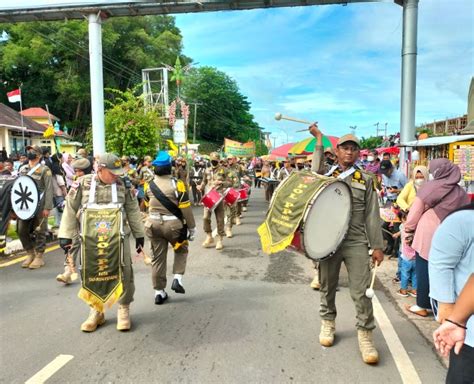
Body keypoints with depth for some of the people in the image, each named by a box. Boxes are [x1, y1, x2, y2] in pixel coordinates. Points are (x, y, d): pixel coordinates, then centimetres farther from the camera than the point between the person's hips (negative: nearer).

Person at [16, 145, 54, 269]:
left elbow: (49, 189, -10)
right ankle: (30, 253, 23)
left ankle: (39, 257, 12)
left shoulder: (44, 170, -4)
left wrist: (47, 208, -16)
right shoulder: (22, 169, 13)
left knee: (39, 231, 1)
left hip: (39, 206, -6)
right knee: (22, 230, 7)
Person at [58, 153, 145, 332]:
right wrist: (66, 235, 2)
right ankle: (96, 310, 29)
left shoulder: (124, 184, 1)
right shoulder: (82, 184, -1)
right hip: (90, 239, 1)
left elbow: (133, 211, 8)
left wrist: (139, 235, 11)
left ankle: (124, 309, 20)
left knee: (123, 273, 1)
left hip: (118, 237, 0)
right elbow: (70, 210, 5)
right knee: (91, 275, 10)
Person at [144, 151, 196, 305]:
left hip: (153, 224, 3)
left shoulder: (149, 186, 2)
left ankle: (159, 292, 17)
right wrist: (191, 227, -2)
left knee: (157, 257, 11)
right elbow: (186, 208, -11)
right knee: (181, 250, 22)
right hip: (173, 224, -3)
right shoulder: (177, 184, -12)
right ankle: (177, 278, 6)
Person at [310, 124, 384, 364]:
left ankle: (365, 335, 12)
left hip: (356, 242, 0)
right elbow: (314, 176, -19)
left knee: (361, 291, -1)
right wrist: (319, 141, -16)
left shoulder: (365, 180, 7)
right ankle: (328, 322, 34)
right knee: (327, 286, 14)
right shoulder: (325, 174, 6)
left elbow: (372, 215, 6)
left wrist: (377, 246, 1)